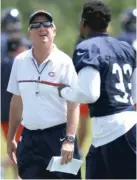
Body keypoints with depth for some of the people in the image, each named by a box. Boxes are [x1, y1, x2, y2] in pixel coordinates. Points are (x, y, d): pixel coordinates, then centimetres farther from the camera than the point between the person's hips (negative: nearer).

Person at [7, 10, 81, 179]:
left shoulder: (63, 62, -8)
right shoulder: (20, 62, 7)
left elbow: (73, 104, -12)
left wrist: (69, 139, -22)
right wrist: (10, 138, 16)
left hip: (58, 136, -5)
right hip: (29, 138, 5)